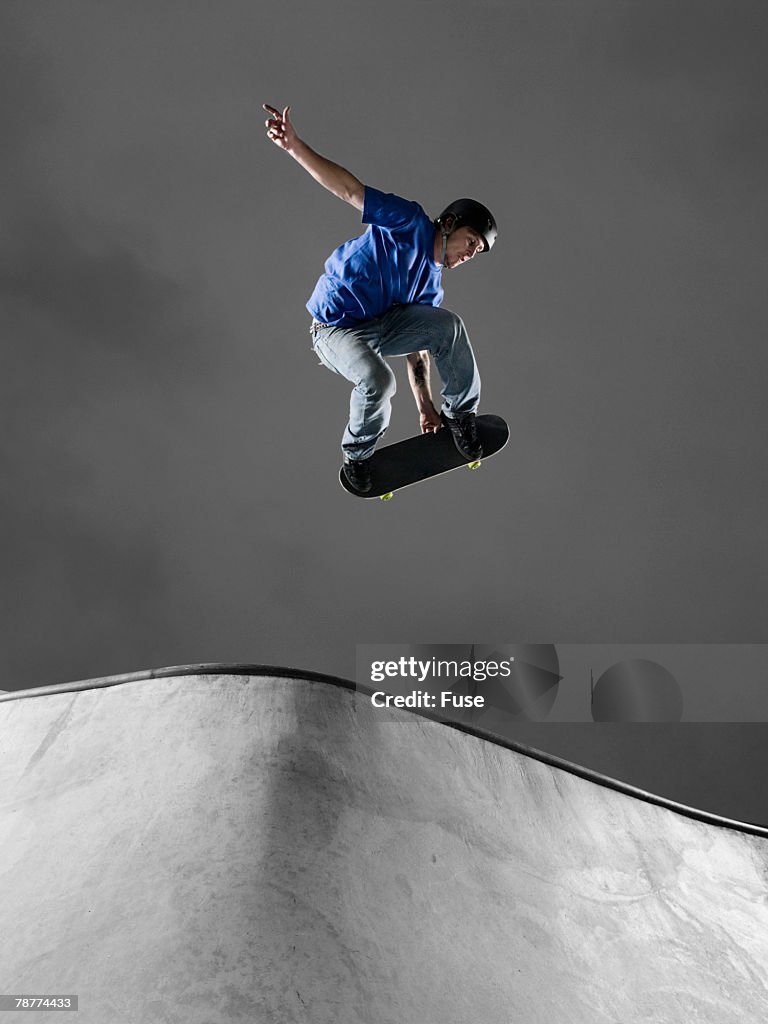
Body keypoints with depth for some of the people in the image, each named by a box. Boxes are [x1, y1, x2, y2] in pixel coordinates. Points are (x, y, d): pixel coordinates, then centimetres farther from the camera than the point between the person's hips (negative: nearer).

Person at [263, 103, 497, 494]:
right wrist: (294, 147, -28)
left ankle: (459, 413, 2)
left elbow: (418, 345, 15)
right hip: (335, 327, -6)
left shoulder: (431, 286, 13)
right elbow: (350, 190, -15)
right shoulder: (411, 222, -7)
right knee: (378, 380, -35)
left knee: (450, 325, -17)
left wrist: (424, 406, 10)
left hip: (383, 325, 6)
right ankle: (357, 454, -5)